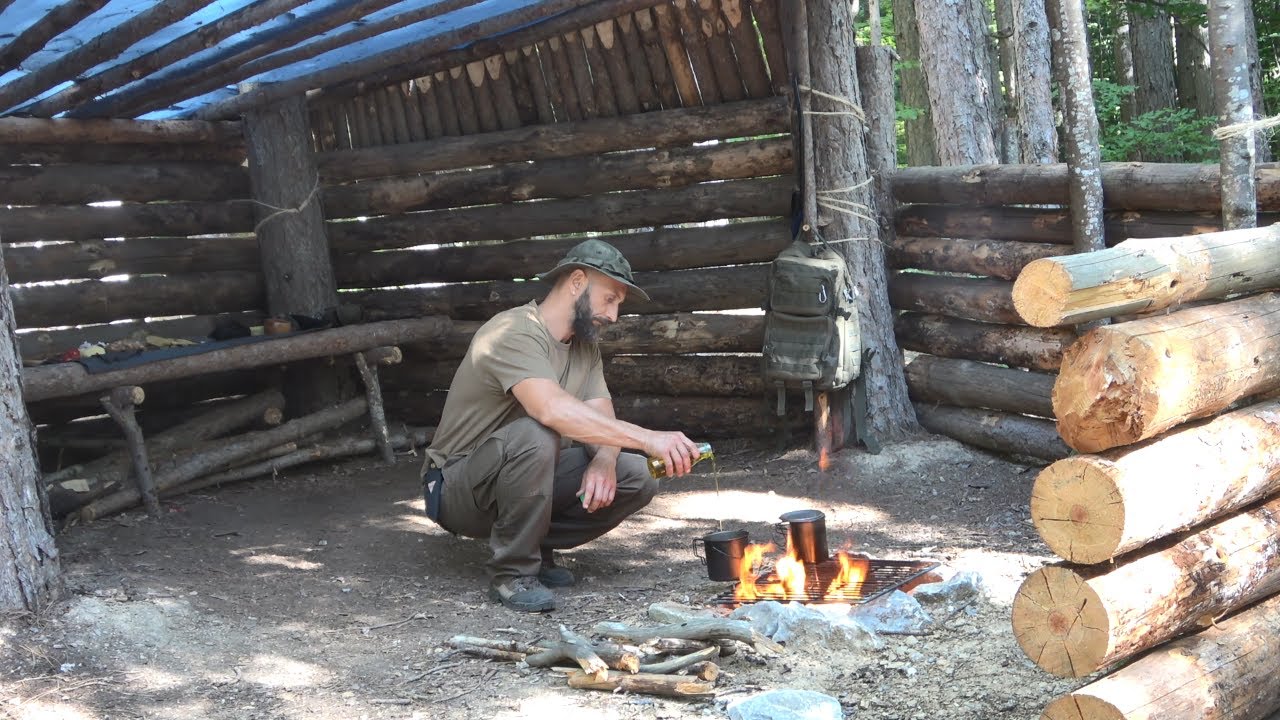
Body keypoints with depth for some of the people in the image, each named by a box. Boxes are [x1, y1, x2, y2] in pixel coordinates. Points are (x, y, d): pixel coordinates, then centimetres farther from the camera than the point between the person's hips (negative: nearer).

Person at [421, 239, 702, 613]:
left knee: (638, 476, -9)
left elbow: (602, 421, 0)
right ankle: (512, 572, -20)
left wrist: (604, 460, -24)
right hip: (458, 492, -8)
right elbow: (553, 409, -39)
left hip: (525, 482, 8)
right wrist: (648, 438, -43)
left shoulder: (584, 346, 7)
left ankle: (535, 546, 5)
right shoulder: (514, 333, -22)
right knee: (535, 435, -38)